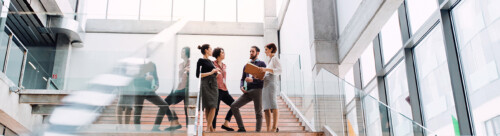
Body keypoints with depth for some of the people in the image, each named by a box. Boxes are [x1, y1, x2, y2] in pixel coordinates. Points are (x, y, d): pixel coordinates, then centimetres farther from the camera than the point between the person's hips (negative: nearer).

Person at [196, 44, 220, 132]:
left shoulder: (210, 61, 18)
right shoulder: (201, 61, -3)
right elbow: (198, 75, -11)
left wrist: (216, 71, 9)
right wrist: (211, 72, -13)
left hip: (213, 85, 7)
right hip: (206, 85, -7)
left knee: (213, 107, 1)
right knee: (208, 107, -10)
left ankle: (210, 127, 4)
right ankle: (208, 128, -5)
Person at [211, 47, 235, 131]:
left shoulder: (224, 65, 18)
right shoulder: (213, 64, -5)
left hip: (224, 90, 8)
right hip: (217, 89, -8)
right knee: (215, 110, -6)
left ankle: (226, 124, 9)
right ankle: (213, 129, 1)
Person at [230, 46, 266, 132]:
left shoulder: (261, 64, 5)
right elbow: (243, 79, 24)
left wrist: (253, 80, -18)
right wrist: (241, 86, 3)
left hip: (257, 90, -6)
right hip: (247, 92, 6)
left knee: (258, 113, -4)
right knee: (234, 106, -7)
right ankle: (241, 128, -4)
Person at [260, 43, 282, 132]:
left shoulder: (275, 58, 3)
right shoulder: (269, 60, 27)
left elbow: (279, 70, -12)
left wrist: (267, 69, -20)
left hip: (272, 83, -9)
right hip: (266, 84, 9)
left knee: (273, 106, -17)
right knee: (266, 108, 0)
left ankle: (275, 128, -21)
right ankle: (268, 129, -3)